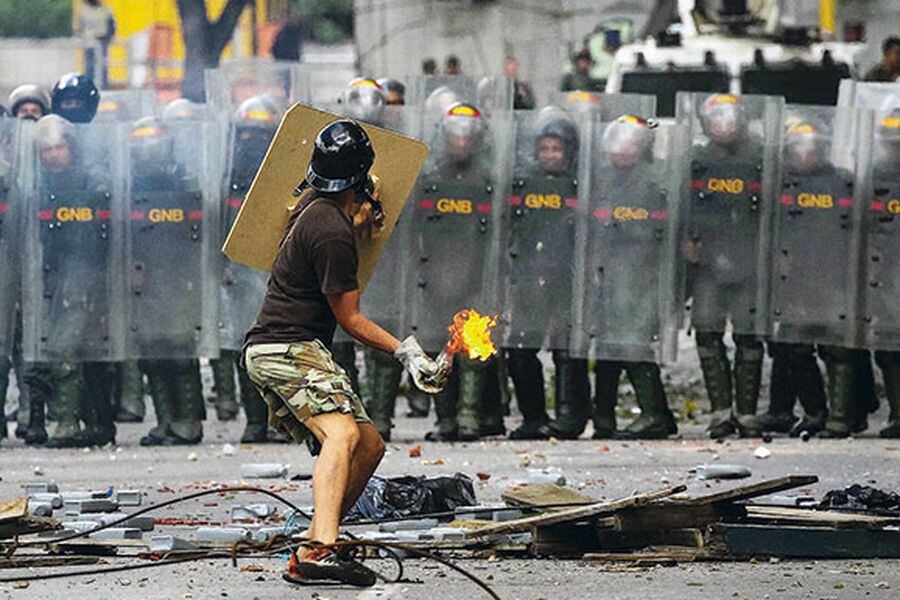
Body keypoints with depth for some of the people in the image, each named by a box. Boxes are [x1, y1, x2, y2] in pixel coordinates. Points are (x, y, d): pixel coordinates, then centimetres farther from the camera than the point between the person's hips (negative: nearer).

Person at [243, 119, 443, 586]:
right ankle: (320, 552, -49)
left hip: (269, 351, 11)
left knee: (370, 445, 10)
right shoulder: (332, 234, -17)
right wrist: (405, 352, -9)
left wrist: (359, 222, 29)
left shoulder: (313, 204, 13)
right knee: (342, 434, -30)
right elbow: (350, 320, -11)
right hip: (288, 350, -11)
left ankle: (311, 551, 5)